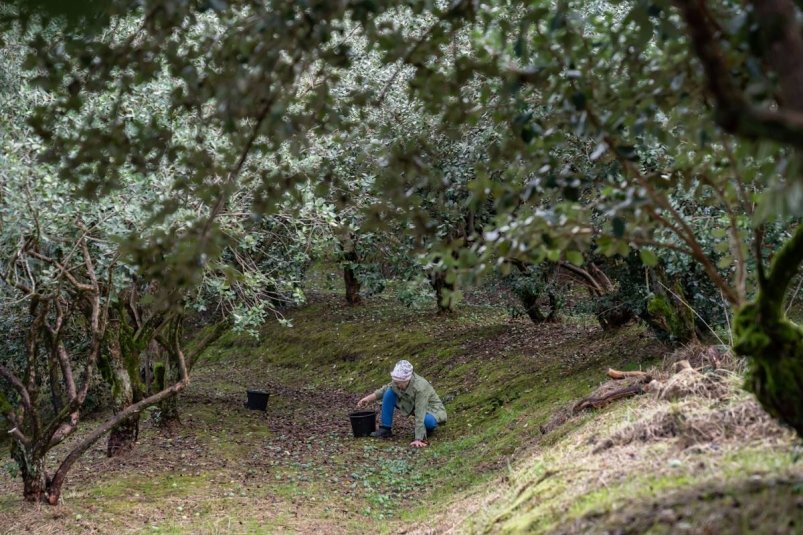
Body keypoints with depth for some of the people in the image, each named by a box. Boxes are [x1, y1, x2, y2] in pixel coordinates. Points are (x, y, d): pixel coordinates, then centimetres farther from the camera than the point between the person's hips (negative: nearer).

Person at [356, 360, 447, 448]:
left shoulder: (420, 387, -38)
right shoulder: (398, 381, -19)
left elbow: (420, 416, -41)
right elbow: (385, 389, 4)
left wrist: (418, 439, -45)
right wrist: (369, 398, -6)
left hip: (431, 409, -6)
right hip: (412, 405, 6)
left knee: (427, 420, -41)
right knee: (389, 393, -12)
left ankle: (428, 427, -2)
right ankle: (385, 429, -2)